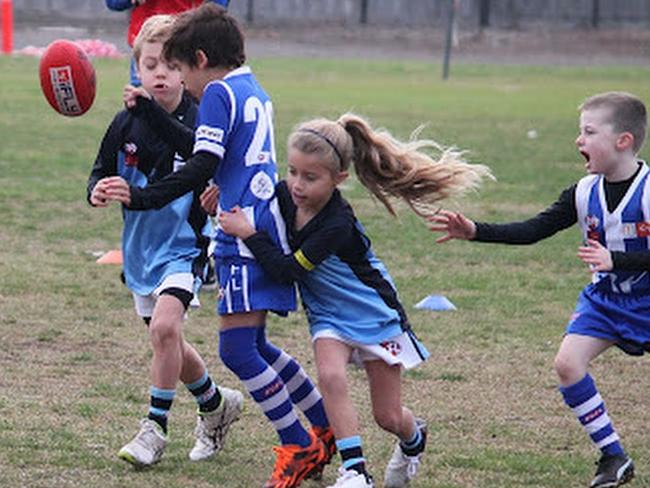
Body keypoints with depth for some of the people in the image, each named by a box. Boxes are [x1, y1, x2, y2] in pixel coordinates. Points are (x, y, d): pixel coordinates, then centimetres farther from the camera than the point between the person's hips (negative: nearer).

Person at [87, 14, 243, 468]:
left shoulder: (198, 121, -14)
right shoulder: (127, 123, -3)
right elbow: (103, 172, 5)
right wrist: (98, 191, -19)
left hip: (184, 247, -5)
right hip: (140, 247, 5)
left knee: (164, 325, -25)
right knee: (169, 344, 16)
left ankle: (155, 428, -13)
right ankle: (217, 404, 41)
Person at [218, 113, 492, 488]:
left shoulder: (338, 225, -34)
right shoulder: (286, 195, -15)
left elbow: (287, 269, -32)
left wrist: (249, 233, -29)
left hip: (374, 315, -5)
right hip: (329, 316, 5)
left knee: (388, 417, 5)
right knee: (330, 376, -26)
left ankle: (414, 438, 42)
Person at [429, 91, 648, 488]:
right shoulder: (585, 193, -3)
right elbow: (533, 230, -2)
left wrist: (615, 260, -34)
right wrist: (475, 231, -11)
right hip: (604, 299, 5)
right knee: (568, 362, -12)